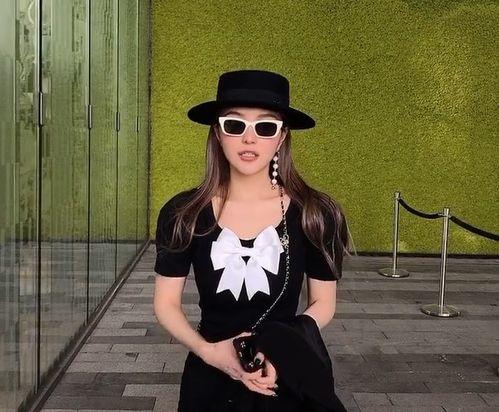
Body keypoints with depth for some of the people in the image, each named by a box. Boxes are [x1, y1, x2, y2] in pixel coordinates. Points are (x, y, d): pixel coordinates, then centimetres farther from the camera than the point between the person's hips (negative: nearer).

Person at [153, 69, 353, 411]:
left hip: (286, 382, 0)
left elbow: (324, 303, -2)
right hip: (209, 381, 1)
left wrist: (282, 350, -18)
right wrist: (207, 350, -20)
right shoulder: (182, 214, -10)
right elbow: (166, 303, -3)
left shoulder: (315, 214, -11)